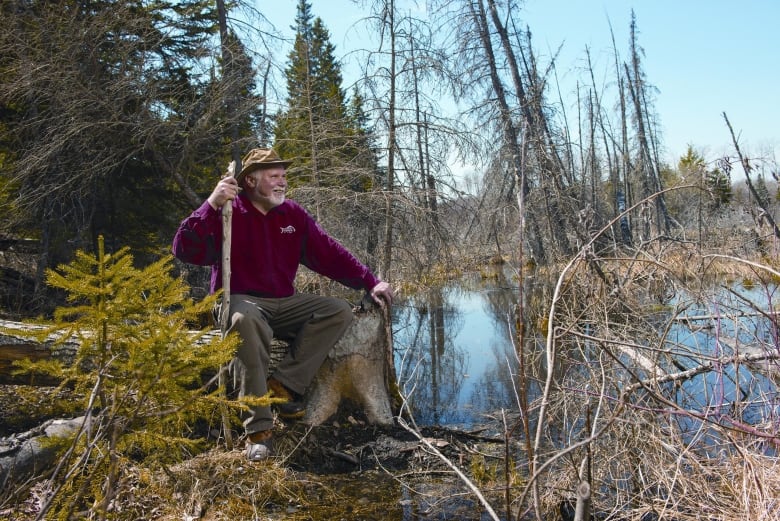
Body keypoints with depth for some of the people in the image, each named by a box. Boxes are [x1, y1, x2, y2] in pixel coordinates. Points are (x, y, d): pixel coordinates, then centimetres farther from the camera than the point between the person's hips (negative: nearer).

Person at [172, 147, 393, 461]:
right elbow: (185, 250, -19)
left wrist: (370, 282, 0)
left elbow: (331, 254, 8)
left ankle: (283, 384, -18)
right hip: (240, 302, -5)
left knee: (340, 311, -13)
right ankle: (258, 429, -31)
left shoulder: (293, 214, 9)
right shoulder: (227, 213, -6)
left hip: (284, 304, 6)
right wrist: (212, 205, -29)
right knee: (247, 320, -40)